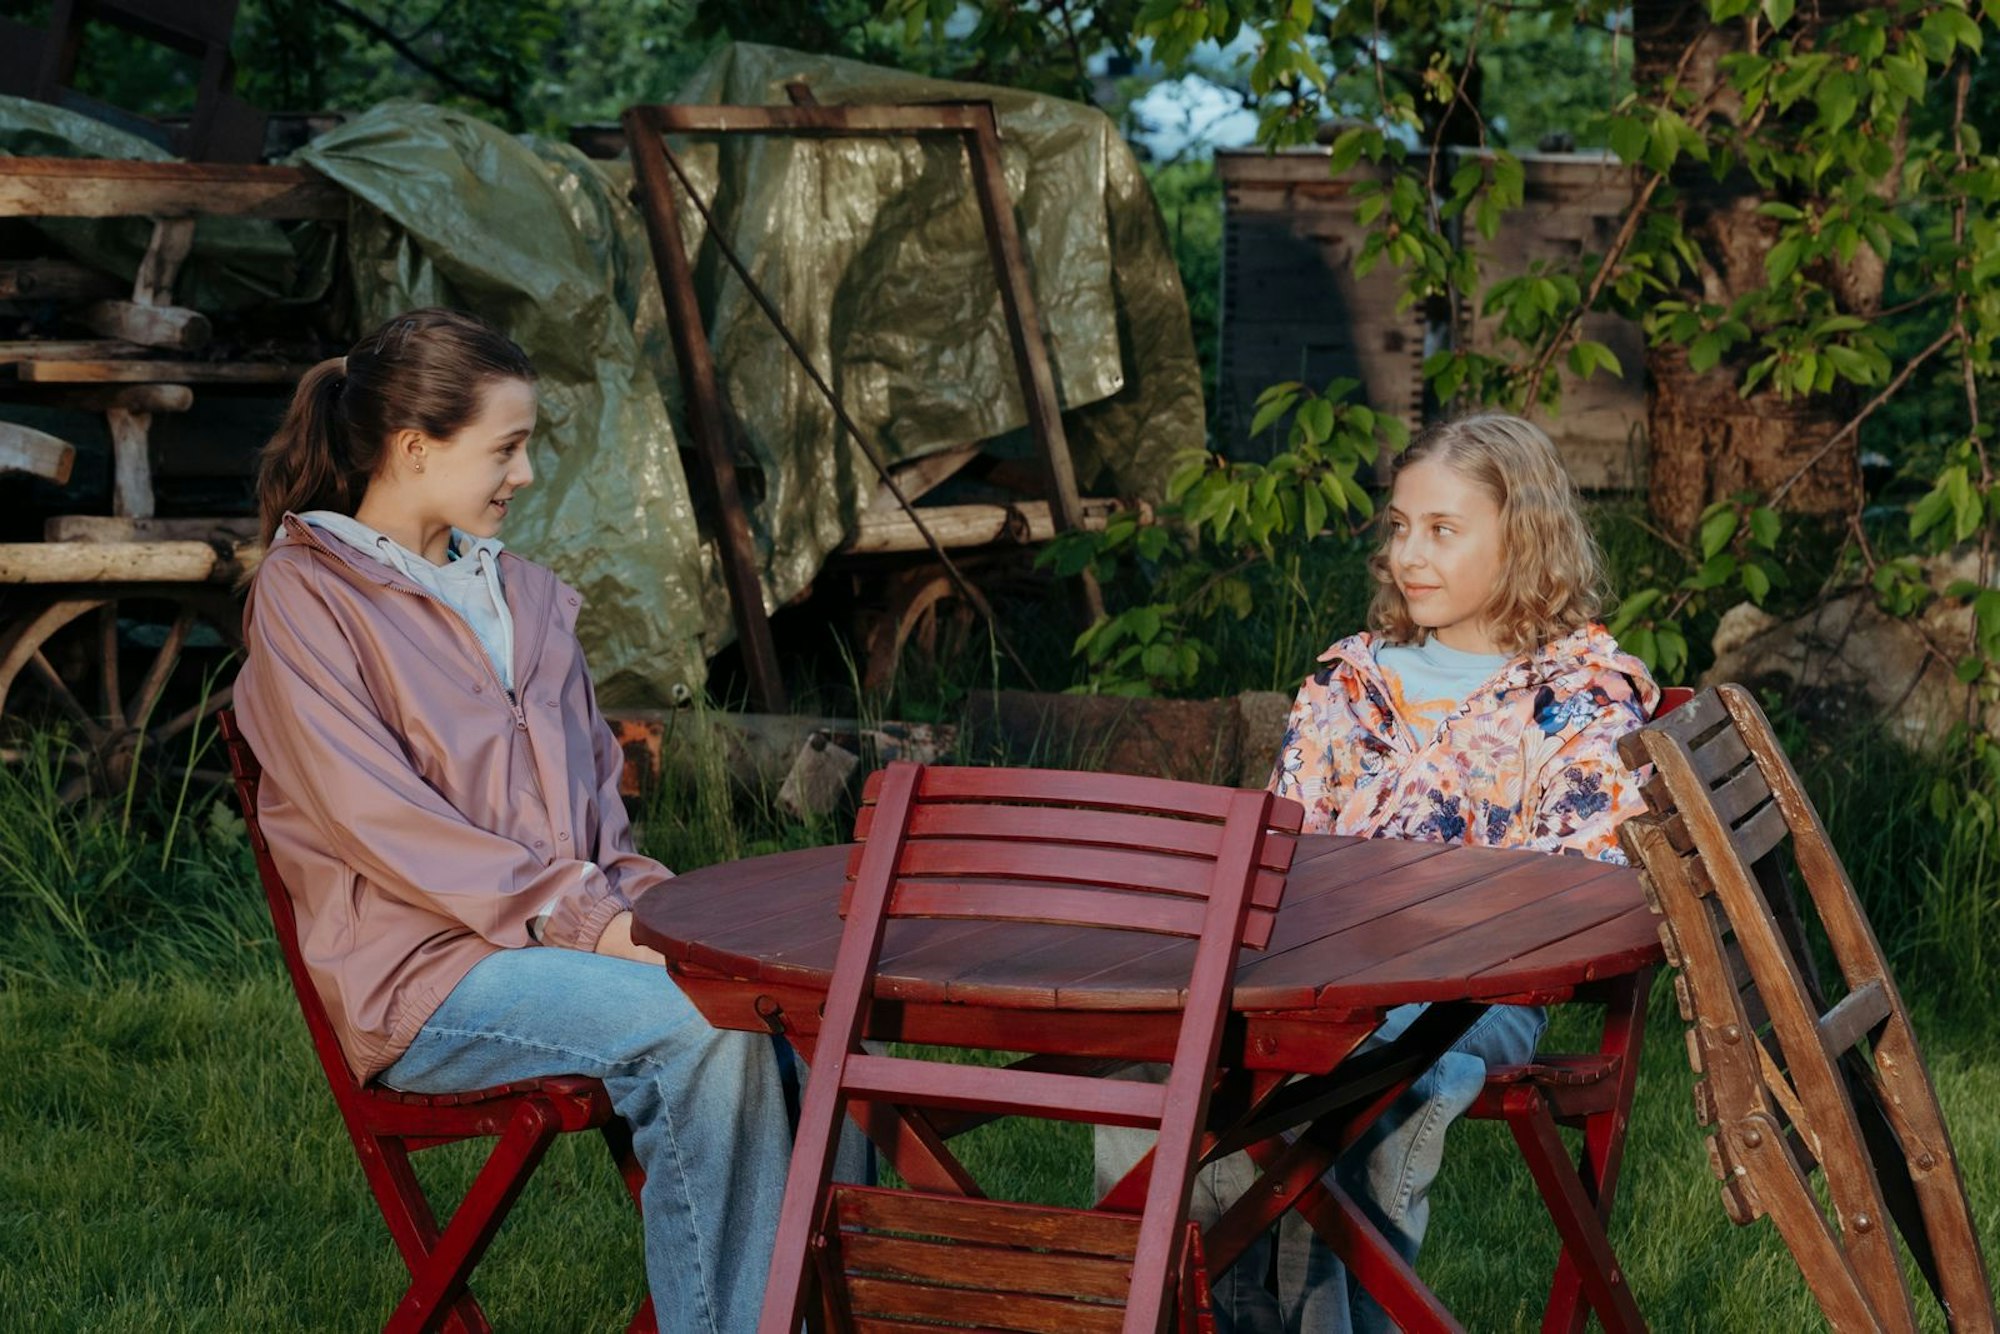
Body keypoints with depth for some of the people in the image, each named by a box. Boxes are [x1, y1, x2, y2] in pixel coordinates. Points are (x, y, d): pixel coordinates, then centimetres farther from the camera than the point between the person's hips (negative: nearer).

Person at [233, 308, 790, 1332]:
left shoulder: (521, 593, 21)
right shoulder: (305, 596, -2)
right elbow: (380, 822, -12)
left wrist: (634, 896, 1)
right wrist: (578, 915, -18)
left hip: (571, 929, 6)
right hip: (424, 973, -6)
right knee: (706, 1028, -31)